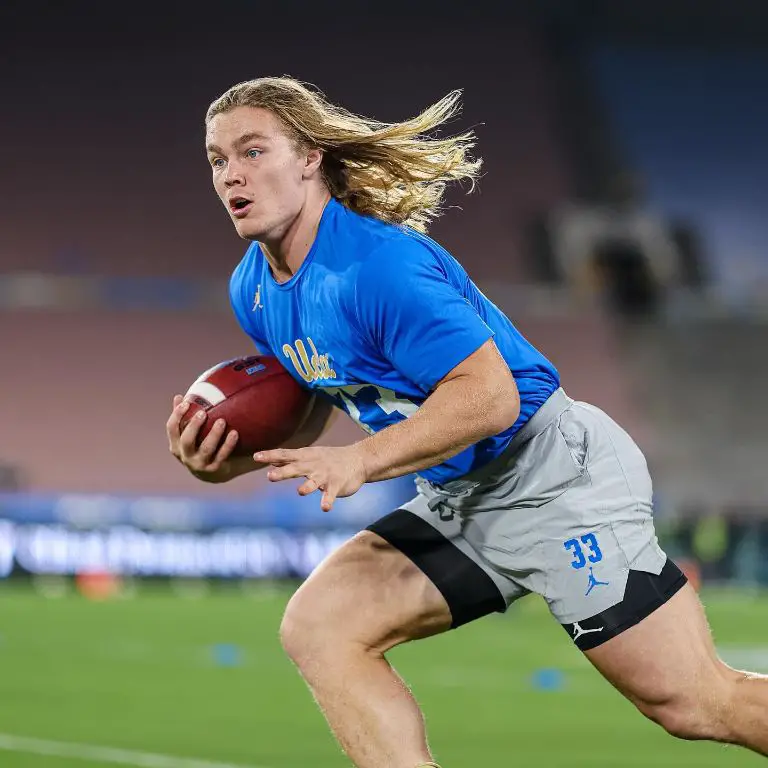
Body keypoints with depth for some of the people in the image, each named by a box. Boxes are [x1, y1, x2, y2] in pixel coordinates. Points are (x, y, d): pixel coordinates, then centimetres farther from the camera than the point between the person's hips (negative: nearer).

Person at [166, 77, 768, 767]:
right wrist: (222, 460, -5)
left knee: (693, 704, -9)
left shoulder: (377, 263, -23)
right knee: (316, 626, -9)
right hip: (456, 503, 9)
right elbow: (304, 417, 15)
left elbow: (491, 396, -28)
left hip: (553, 477, -9)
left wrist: (361, 460, -34)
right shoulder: (254, 292, 5)